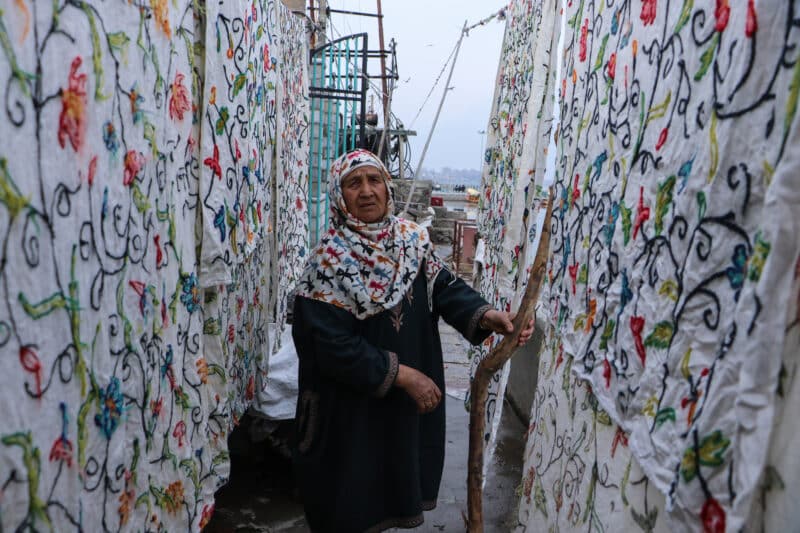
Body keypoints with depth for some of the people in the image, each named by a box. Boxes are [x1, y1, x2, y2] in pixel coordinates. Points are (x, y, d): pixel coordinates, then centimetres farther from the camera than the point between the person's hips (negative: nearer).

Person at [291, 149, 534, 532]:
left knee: (400, 475, 23)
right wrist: (401, 374, -22)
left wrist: (485, 314, -27)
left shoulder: (413, 239, -2)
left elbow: (444, 287, -7)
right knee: (351, 502, 13)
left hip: (408, 403, 5)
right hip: (351, 408, -5)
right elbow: (334, 345, -22)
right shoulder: (330, 259, -18)